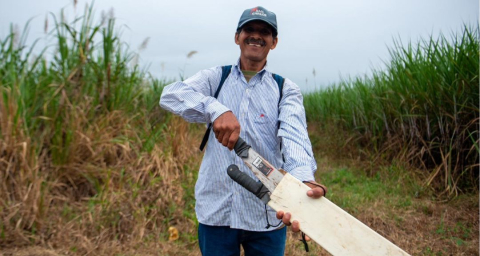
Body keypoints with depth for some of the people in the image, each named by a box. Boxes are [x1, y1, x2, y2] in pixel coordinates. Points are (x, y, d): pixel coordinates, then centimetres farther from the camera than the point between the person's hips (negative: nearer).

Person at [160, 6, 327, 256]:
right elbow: (170, 94, -14)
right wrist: (216, 109, -33)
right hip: (215, 211, 1)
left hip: (267, 214, 0)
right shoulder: (215, 78, 3)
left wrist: (304, 180, -37)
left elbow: (294, 136, -17)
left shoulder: (286, 90, 1)